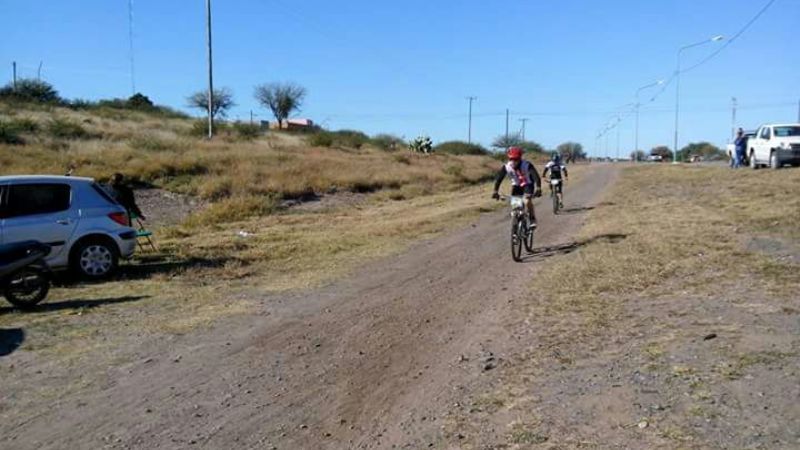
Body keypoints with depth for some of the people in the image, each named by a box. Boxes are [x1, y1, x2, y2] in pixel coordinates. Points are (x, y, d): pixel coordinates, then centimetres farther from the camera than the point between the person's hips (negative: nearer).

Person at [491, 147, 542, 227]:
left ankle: (533, 220, -8)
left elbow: (536, 176, -35)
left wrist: (538, 189, -49)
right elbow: (498, 178, -23)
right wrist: (495, 191, -35)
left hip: (528, 184, -3)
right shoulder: (506, 167, -21)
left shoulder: (527, 165, -29)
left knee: (527, 201, -26)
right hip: (516, 185, 3)